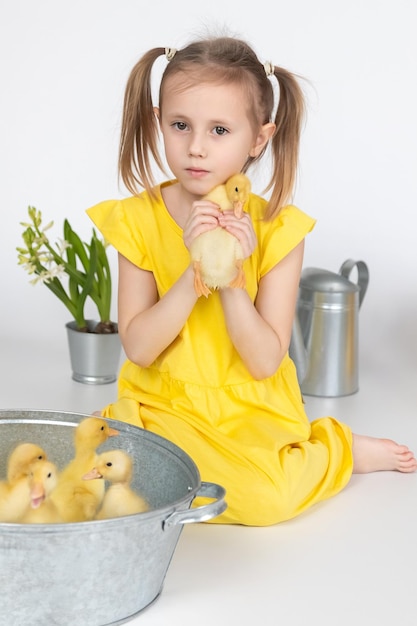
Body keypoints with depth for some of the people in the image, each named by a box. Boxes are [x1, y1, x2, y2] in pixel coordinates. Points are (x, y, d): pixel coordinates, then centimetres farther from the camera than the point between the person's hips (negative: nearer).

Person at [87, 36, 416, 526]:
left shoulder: (276, 229, -10)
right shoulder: (138, 219, -6)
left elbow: (265, 363, -11)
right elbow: (138, 348, -11)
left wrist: (229, 278, -25)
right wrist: (195, 272, -24)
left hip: (252, 410, -2)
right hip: (163, 406, 3)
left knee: (266, 500, -29)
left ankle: (338, 450, 6)